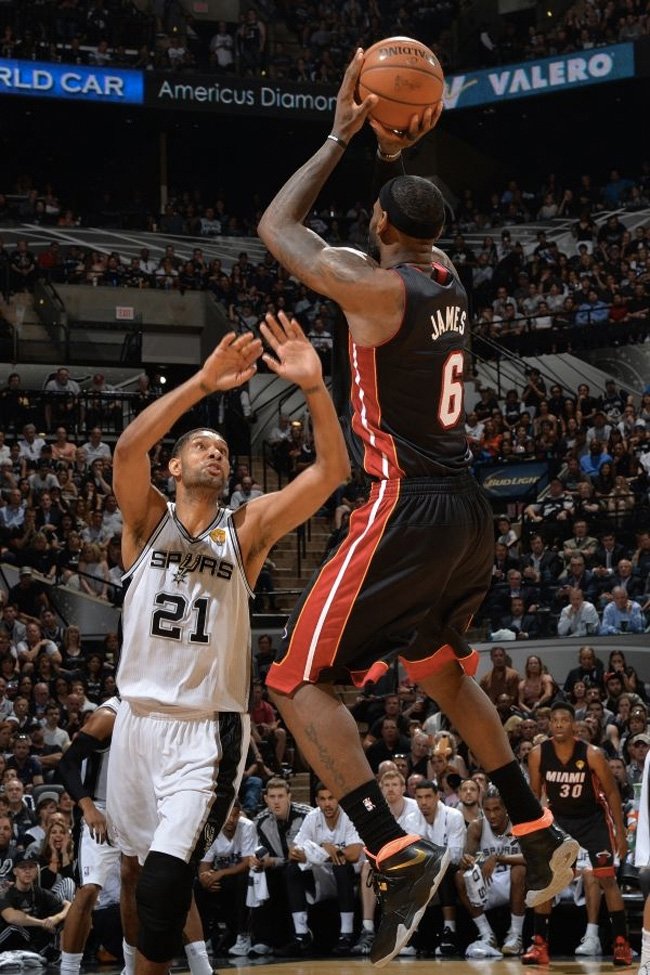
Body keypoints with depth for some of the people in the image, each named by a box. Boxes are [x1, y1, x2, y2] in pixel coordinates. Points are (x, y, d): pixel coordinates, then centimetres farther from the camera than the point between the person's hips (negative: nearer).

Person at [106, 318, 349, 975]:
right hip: (139, 717, 2)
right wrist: (203, 384, -29)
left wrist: (314, 388, -24)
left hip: (210, 728, -2)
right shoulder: (148, 518, 3)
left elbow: (331, 472, -9)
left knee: (167, 872, -20)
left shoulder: (247, 528, 3)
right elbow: (127, 447, -19)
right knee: (137, 861, 16)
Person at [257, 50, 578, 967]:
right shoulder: (447, 280, 7)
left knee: (300, 681, -6)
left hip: (405, 511, -8)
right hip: (469, 512, 8)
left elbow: (276, 229, -2)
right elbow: (412, 238, 32)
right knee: (441, 671, 28)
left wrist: (342, 137, 4)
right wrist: (399, 156, 19)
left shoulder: (375, 287, -14)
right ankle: (539, 833, 31)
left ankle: (398, 852, -20)